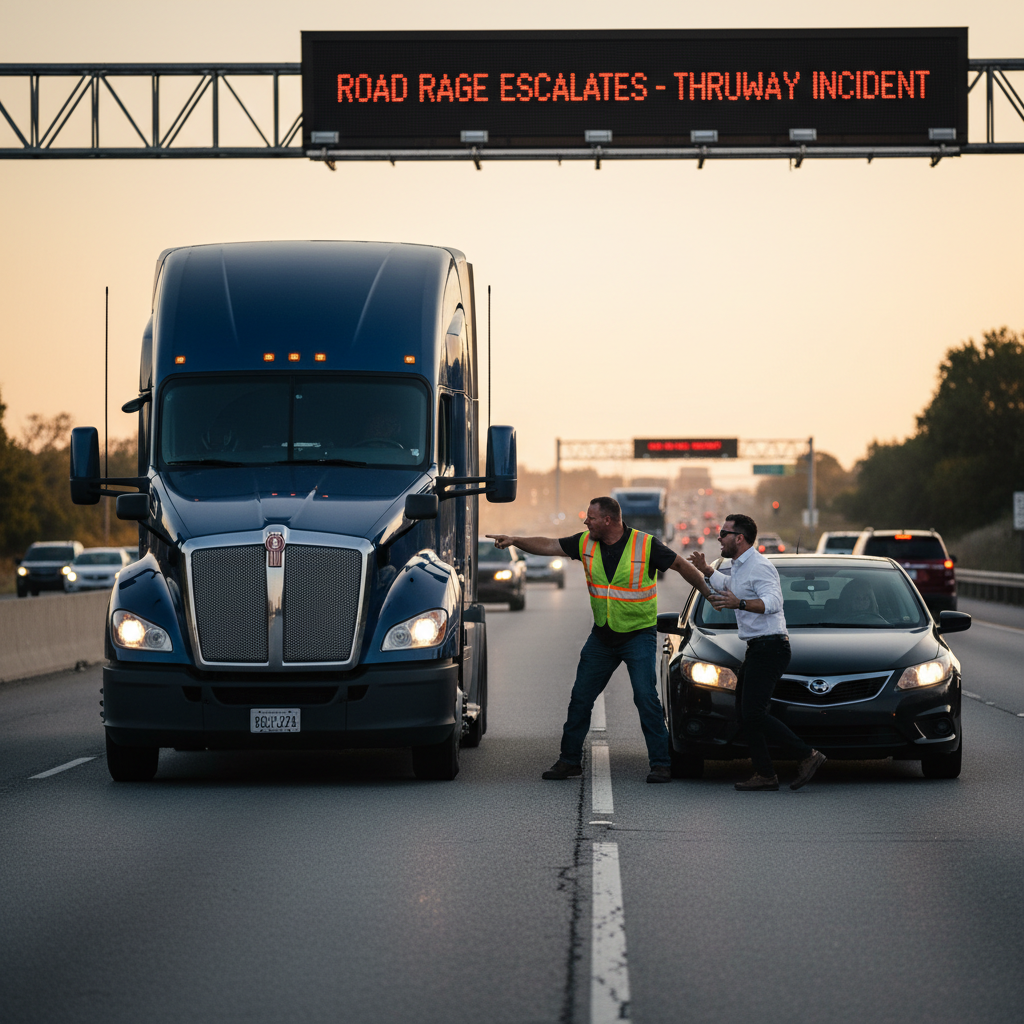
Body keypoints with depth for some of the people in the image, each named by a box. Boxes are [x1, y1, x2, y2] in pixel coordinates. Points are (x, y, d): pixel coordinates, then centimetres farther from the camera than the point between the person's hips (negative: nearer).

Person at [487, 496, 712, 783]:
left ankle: (661, 764, -6)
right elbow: (548, 546, 2)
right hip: (602, 636, 5)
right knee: (580, 698, 7)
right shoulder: (586, 543, -2)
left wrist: (710, 594, -1)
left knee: (646, 697, -14)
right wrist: (515, 540, -10)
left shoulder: (646, 545, -14)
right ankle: (570, 760, 19)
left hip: (639, 634, -5)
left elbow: (682, 565, -5)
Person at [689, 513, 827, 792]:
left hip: (769, 648, -11)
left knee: (753, 714, -17)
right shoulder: (740, 567, 17)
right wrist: (706, 570, 37)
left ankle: (807, 756, -14)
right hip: (756, 650, 11)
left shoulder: (759, 566, -15)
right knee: (744, 714, 7)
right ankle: (765, 774, 8)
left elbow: (772, 602, -32)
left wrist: (739, 604, -44)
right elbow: (729, 586, 41)